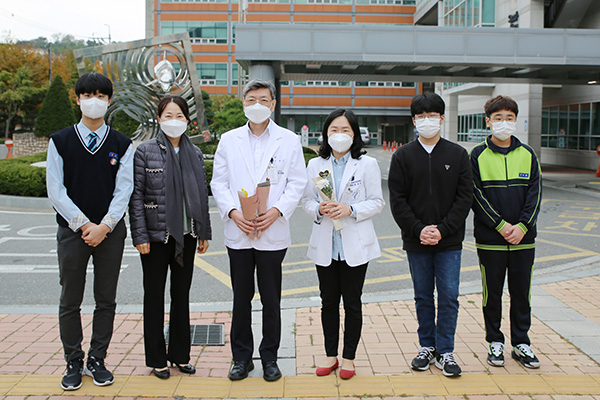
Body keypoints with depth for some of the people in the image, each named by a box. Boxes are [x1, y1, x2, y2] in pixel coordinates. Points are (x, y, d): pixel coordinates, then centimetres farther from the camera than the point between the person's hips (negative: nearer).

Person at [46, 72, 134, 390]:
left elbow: (124, 190, -1)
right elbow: (55, 190, -2)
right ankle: (74, 363, 20)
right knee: (70, 302, 5)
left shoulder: (121, 144, 4)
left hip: (110, 231, 1)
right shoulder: (60, 141, 3)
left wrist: (105, 226, -12)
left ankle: (97, 360, 21)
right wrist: (84, 224, -9)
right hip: (72, 230, 0)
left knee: (106, 300, 7)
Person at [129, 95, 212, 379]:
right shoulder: (145, 151, -4)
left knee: (182, 294, 11)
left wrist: (204, 233, 9)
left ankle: (180, 355, 24)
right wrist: (140, 236, -12)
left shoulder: (195, 154, 8)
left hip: (186, 235, 4)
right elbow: (136, 196, -6)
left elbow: (202, 195, 11)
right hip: (156, 235, -3)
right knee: (155, 295, 6)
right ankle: (157, 359, 19)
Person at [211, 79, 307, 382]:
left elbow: (297, 183, 2)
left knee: (271, 300, 7)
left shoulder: (289, 140, 4)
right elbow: (218, 183, 6)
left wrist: (276, 211, -13)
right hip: (238, 233, 1)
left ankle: (270, 357, 23)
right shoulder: (229, 140, 8)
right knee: (241, 299, 9)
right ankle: (241, 357, 23)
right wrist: (233, 212, -10)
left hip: (272, 233, -1)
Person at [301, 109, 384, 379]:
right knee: (328, 301, 10)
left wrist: (350, 209, -18)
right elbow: (307, 200, 8)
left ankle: (348, 358, 19)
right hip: (325, 244, 3)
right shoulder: (316, 165, 7)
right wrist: (319, 209, -14)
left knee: (352, 302, 5)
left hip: (355, 244, -2)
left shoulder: (367, 164, -1)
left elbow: (377, 202, -2)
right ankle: (331, 355, 24)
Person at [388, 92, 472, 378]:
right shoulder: (403, 156, 2)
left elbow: (465, 197, -1)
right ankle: (427, 347, 24)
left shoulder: (458, 154, 3)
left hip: (450, 241, 0)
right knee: (423, 297, 11)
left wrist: (442, 230, -11)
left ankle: (444, 351, 14)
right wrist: (419, 229, -12)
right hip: (416, 241, 1)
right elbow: (397, 200, -2)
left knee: (449, 297, 2)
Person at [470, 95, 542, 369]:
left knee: (521, 292, 9)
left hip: (523, 237, 2)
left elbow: (535, 193, 3)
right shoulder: (478, 156, -1)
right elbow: (477, 195, -6)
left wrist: (522, 226, -10)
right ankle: (495, 342, 21)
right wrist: (501, 225, -15)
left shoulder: (527, 155, 7)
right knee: (492, 292, 7)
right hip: (490, 239, -2)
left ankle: (521, 343, 23)